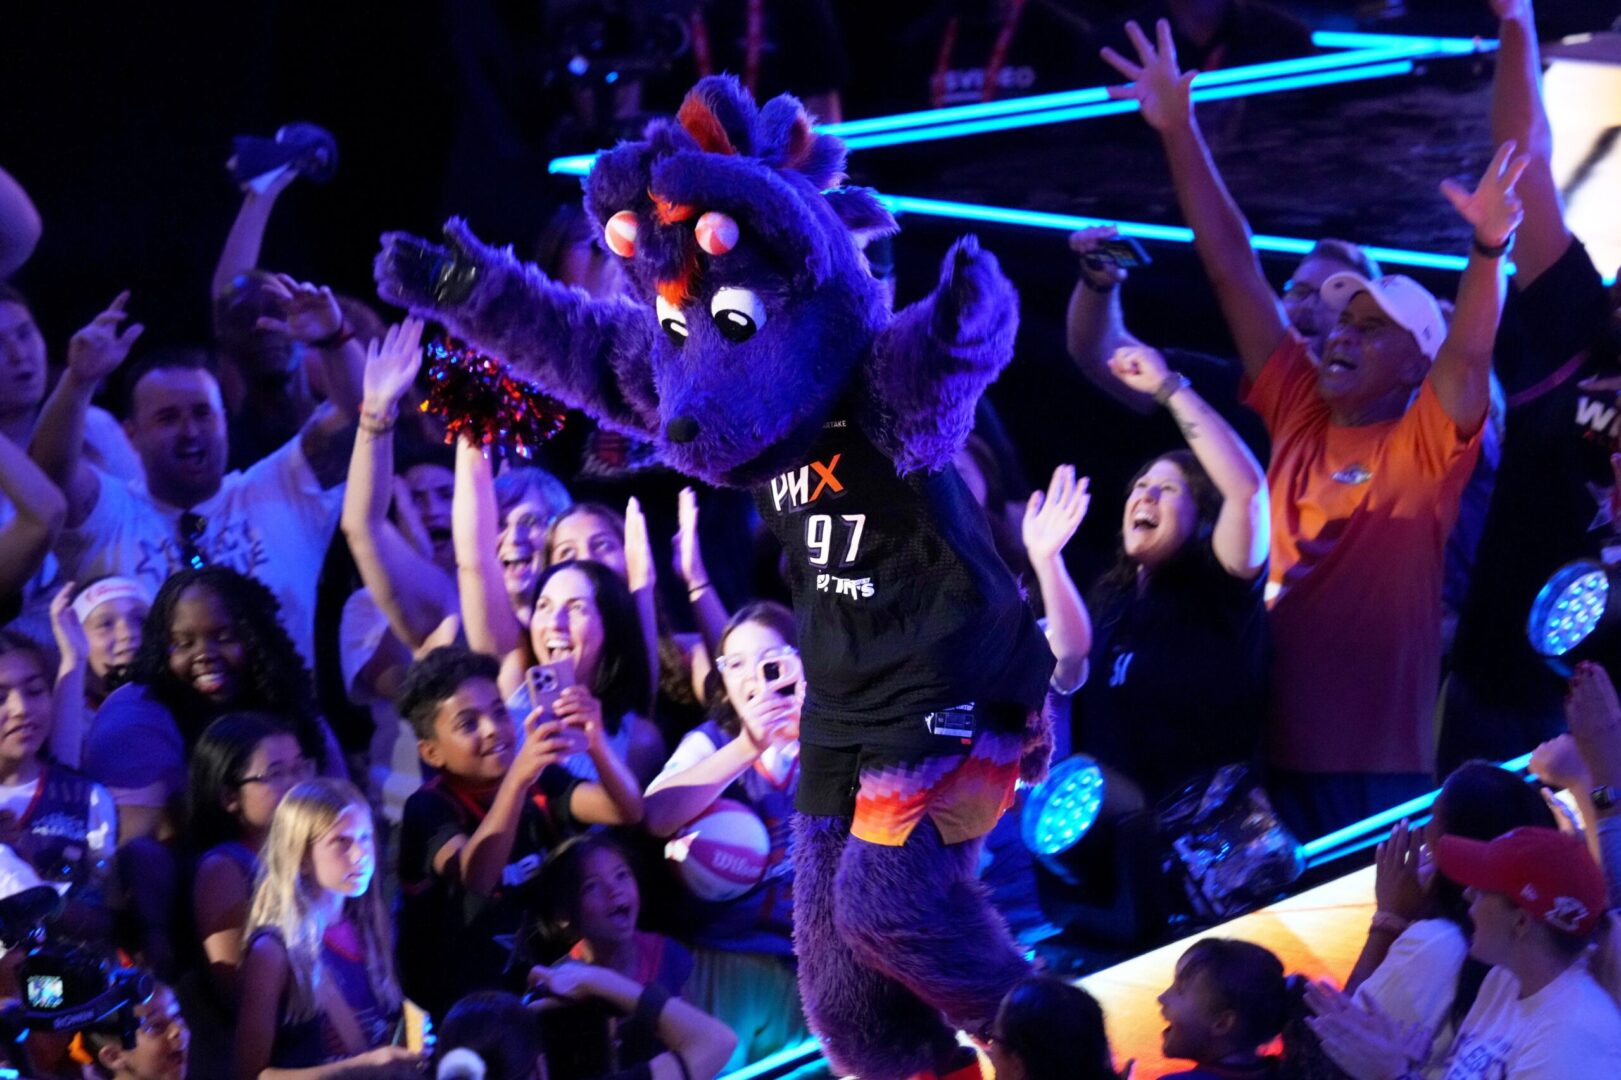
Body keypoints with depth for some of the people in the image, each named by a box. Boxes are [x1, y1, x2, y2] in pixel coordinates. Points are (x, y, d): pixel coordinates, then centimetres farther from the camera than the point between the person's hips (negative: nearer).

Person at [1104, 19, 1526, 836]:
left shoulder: (1428, 445, -2)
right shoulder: (1298, 416, 9)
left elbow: (1469, 349, -21)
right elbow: (1233, 269, 8)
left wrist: (1488, 250, -39)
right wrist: (1178, 130, 5)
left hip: (1384, 768, -4)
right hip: (1279, 749, 4)